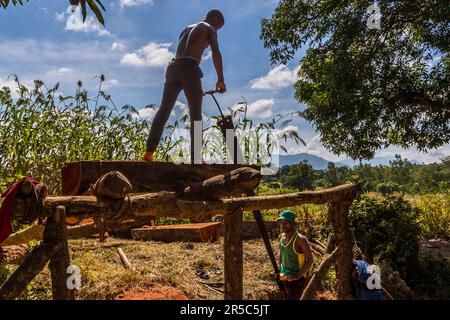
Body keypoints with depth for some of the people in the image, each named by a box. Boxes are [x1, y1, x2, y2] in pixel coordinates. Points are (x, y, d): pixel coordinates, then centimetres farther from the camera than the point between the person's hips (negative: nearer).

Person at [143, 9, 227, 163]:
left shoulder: (186, 29, 35)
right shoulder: (210, 29, 14)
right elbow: (216, 53, -3)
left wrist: (196, 89, 33)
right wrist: (220, 80, -3)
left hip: (173, 67, 6)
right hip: (189, 69, -6)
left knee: (163, 110, 2)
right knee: (196, 114, -2)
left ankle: (149, 151, -8)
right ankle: (195, 157, -7)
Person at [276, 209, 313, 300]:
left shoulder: (300, 239, -19)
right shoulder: (281, 237, 1)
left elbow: (310, 259, -18)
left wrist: (298, 276, -21)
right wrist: (279, 270, 11)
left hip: (296, 280, -7)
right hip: (284, 278, 7)